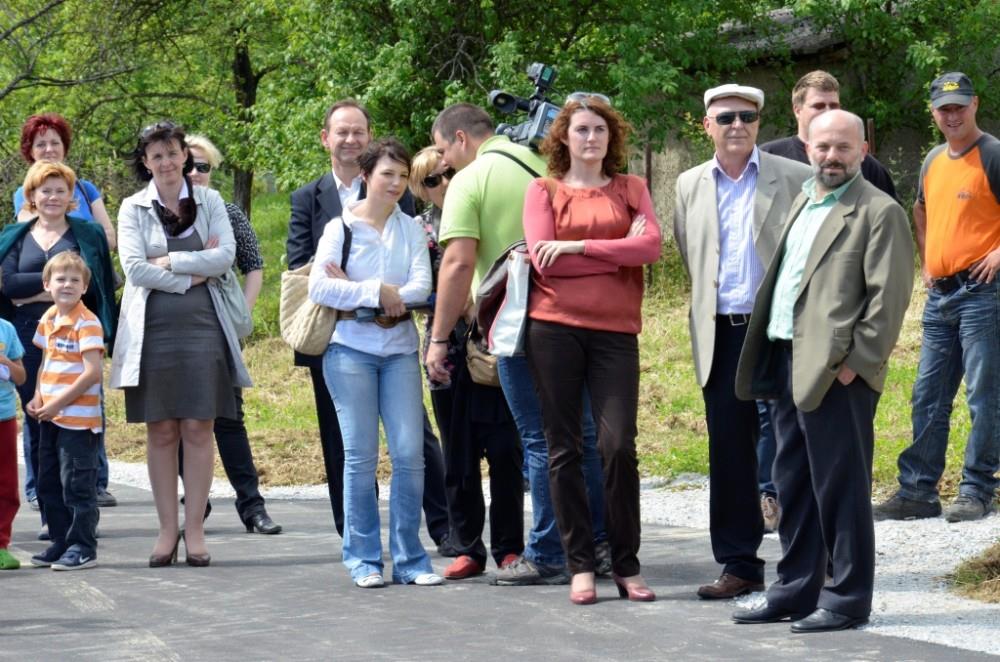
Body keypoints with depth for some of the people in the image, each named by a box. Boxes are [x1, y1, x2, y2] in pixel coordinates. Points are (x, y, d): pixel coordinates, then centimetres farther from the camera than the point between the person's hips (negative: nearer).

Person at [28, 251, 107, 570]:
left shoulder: (87, 323, -14)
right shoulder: (48, 320, 11)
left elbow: (93, 372, -20)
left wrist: (58, 403, -18)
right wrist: (38, 398, 6)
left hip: (78, 419, -8)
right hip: (50, 418, 8)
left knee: (77, 484, -4)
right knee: (49, 484, 14)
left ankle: (83, 548, 4)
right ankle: (61, 543, 24)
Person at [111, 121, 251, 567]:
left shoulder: (209, 201, 8)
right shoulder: (133, 208, 6)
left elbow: (225, 257, -5)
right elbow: (135, 268, -6)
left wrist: (168, 262, -9)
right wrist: (193, 274, -8)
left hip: (201, 327, 0)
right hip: (153, 328, 0)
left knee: (198, 428, -2)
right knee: (161, 431, 2)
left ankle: (194, 529, 3)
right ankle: (167, 529, 7)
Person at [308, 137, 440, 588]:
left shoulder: (411, 229, 9)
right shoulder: (341, 227, 1)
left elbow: (421, 286, -4)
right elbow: (318, 286, -9)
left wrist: (355, 291, -11)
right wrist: (377, 292, -14)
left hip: (400, 351, 2)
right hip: (351, 349, -2)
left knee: (410, 452, -5)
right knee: (361, 455, -2)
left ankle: (409, 559, 4)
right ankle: (363, 559, 6)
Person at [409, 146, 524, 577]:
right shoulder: (419, 230, 9)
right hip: (449, 351, 1)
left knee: (504, 450, -4)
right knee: (459, 456, 5)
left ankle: (509, 547, 5)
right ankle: (466, 549, 12)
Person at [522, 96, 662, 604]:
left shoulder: (631, 190, 13)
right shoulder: (544, 191, 8)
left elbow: (650, 247, -4)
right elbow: (542, 259, -5)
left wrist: (575, 246, -9)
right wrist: (619, 251, -2)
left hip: (615, 329, 0)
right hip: (555, 328, 0)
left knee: (619, 445, -9)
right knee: (564, 448, 1)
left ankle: (627, 567, 0)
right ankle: (580, 567, 6)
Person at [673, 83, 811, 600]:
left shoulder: (793, 179, -2)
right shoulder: (690, 186, 10)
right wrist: (708, 308, 12)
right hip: (721, 336, 3)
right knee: (729, 452, 5)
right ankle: (739, 563, 11)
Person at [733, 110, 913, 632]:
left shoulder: (879, 212, -7)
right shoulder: (802, 202, 18)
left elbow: (889, 295, -13)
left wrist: (855, 362, -17)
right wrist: (766, 360, 15)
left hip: (837, 370, -9)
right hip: (789, 362, 9)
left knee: (840, 486, -4)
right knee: (793, 484, 14)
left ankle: (846, 600, 3)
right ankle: (796, 590, 23)